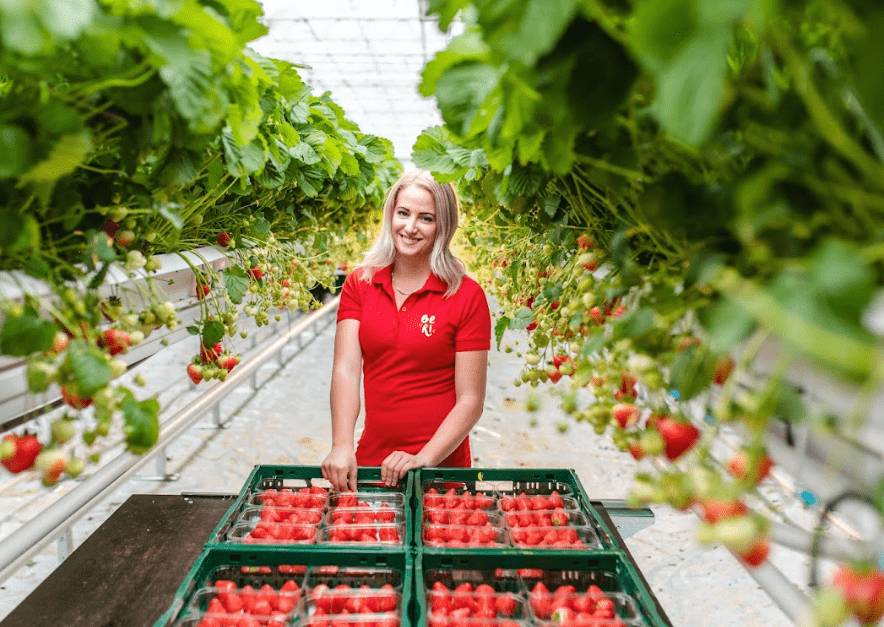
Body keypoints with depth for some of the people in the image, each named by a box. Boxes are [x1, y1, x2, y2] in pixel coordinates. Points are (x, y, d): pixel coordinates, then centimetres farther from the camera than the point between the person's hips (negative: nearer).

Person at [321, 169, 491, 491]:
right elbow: (346, 369, -8)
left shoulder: (467, 296, -8)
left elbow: (471, 400, -10)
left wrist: (424, 459, -21)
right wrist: (342, 446, -22)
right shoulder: (359, 284, 2)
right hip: (370, 460, 3)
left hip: (441, 465, -3)